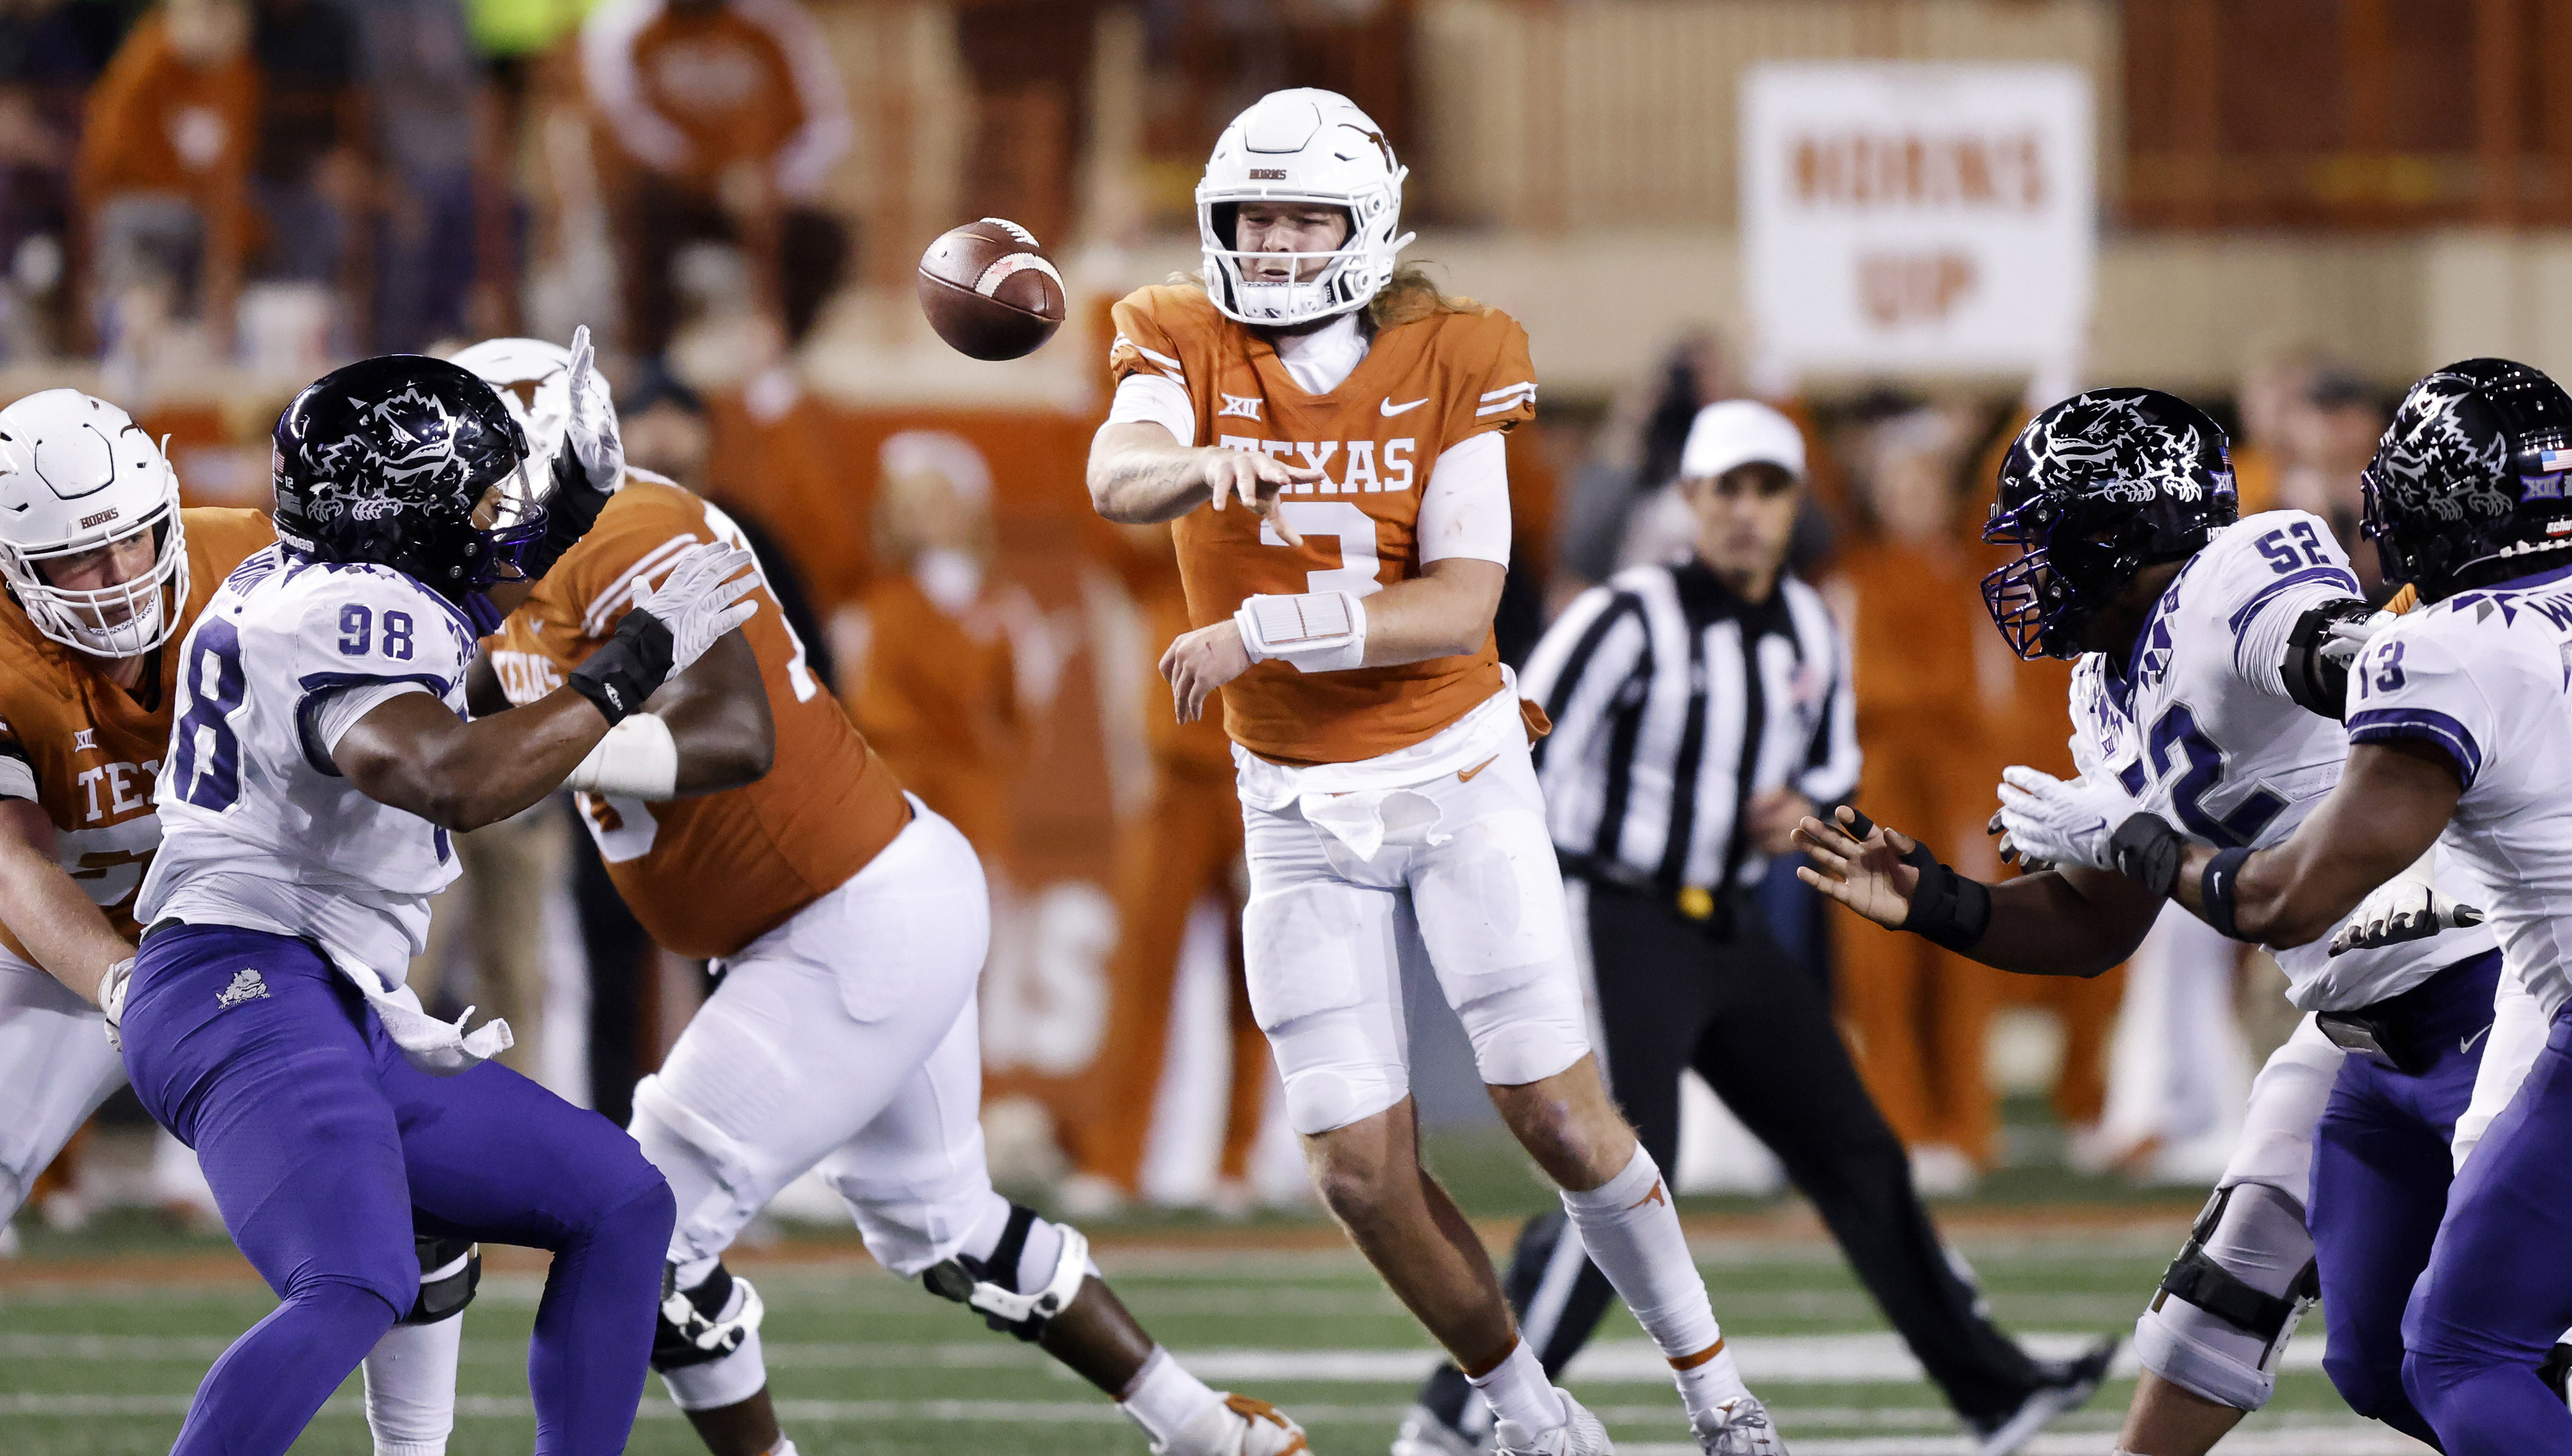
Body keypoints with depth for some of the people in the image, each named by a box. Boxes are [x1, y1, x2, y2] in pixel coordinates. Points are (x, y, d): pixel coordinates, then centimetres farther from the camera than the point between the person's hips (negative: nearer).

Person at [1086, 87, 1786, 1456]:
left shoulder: (1447, 367, -8)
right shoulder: (1187, 350, -4)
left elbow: (1461, 608, -18)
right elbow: (1117, 476, -27)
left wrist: (1264, 630, -29)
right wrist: (1203, 466, -50)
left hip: (1456, 778, -2)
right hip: (1298, 814, 2)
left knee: (1558, 1114, -6)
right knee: (1362, 1171, -1)